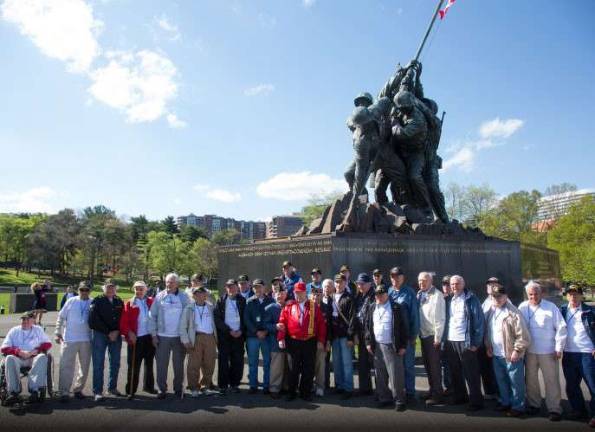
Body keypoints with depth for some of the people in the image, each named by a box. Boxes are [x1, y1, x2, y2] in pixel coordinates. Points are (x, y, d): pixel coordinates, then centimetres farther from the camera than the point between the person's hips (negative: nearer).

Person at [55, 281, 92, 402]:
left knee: (84, 367, 9)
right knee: (66, 366, -1)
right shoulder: (71, 301, 2)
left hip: (86, 340, 1)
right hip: (69, 339, -1)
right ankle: (64, 392, 6)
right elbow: (61, 317, 6)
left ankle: (78, 389, 23)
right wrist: (58, 333, 1)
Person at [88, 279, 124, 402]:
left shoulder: (119, 302, 10)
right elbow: (94, 320, -9)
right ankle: (97, 391, 5)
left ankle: (112, 388, 23)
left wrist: (117, 331, -7)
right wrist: (108, 333, -12)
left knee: (115, 363, 9)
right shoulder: (97, 301, -2)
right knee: (98, 364, -2)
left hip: (116, 335, 4)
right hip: (99, 335, -4)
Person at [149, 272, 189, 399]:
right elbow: (152, 316, 3)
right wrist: (153, 334, -2)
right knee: (161, 364, 6)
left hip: (179, 336, 0)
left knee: (179, 364, 10)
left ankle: (178, 389, 23)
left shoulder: (184, 297, 0)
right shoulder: (159, 297, 1)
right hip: (162, 336, 0)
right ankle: (161, 389, 20)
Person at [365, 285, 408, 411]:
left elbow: (403, 326, -5)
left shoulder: (396, 307, -5)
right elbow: (368, 325, 12)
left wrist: (403, 345, -8)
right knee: (380, 375, 10)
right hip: (377, 347, 5)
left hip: (392, 347, -4)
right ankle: (385, 398, 22)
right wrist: (368, 342, 6)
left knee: (395, 375, -2)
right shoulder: (372, 308, 9)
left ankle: (400, 400, 10)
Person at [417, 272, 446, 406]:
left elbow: (440, 317, -15)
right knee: (427, 364, 14)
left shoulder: (437, 295, -13)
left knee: (434, 365, 1)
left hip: (432, 336, -7)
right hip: (423, 335, 7)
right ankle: (432, 390, 27)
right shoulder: (419, 295, 8)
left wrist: (438, 337, -16)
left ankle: (437, 393, 12)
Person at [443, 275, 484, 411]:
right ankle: (459, 396, 28)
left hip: (465, 342, -5)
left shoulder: (471, 299, -5)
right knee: (455, 372, 14)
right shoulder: (448, 300, 11)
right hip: (450, 341, 5)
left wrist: (475, 342, -12)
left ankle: (476, 401, 13)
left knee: (471, 374, 3)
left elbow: (479, 321, -8)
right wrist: (444, 339, 4)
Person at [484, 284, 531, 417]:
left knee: (516, 382, 5)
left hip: (511, 355, -7)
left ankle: (518, 407, 19)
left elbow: (523, 335, -17)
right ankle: (505, 402, 34)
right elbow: (487, 331, 16)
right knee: (501, 381, 19)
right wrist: (488, 347, 11)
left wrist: (517, 350, -18)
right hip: (496, 355, 7)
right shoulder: (491, 311, 7)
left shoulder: (513, 313, -16)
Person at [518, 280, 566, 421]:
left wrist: (559, 348, -8)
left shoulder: (551, 307, -7)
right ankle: (533, 404, 29)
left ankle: (554, 409, 15)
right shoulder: (522, 307, 0)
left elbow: (561, 328, -6)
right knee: (531, 379, 14)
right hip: (529, 351, 3)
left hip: (548, 351, -3)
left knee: (552, 381, 4)